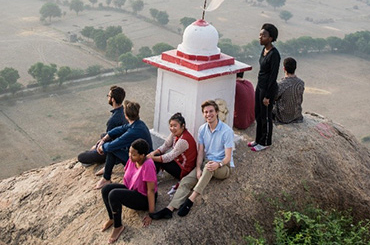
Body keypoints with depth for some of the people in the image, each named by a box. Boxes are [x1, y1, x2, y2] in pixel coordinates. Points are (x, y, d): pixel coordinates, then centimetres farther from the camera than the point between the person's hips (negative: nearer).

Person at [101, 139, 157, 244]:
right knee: (106, 189, -10)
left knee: (114, 195, -28)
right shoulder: (132, 160, -8)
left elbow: (151, 190, -27)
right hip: (132, 190, 8)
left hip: (144, 199, -8)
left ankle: (118, 226, -10)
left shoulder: (148, 165, -30)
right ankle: (112, 218, 9)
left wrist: (151, 214, -23)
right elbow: (127, 177, 10)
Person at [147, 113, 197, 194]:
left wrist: (153, 158, -21)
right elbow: (165, 146, 1)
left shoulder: (184, 140, -27)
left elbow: (170, 157, -24)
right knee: (156, 155, 2)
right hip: (178, 161, 9)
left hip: (184, 169, -9)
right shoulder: (175, 133, -1)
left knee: (157, 161, -16)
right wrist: (153, 153, -16)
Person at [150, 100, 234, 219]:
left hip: (223, 167, -5)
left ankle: (190, 200, -42)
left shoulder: (227, 131, -14)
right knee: (186, 181, -21)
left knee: (209, 166, -39)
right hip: (206, 164, 5)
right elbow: (200, 152, -1)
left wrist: (218, 164, -38)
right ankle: (169, 209, -36)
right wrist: (198, 169, -18)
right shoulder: (202, 129, 3)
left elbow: (228, 157, -16)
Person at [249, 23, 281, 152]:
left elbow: (273, 76, -21)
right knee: (258, 114, 20)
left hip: (268, 88, -9)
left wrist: (267, 96, -19)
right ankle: (258, 139, 36)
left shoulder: (274, 54, -23)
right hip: (260, 85, 9)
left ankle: (265, 142, 23)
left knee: (265, 116, 6)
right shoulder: (264, 50, 4)